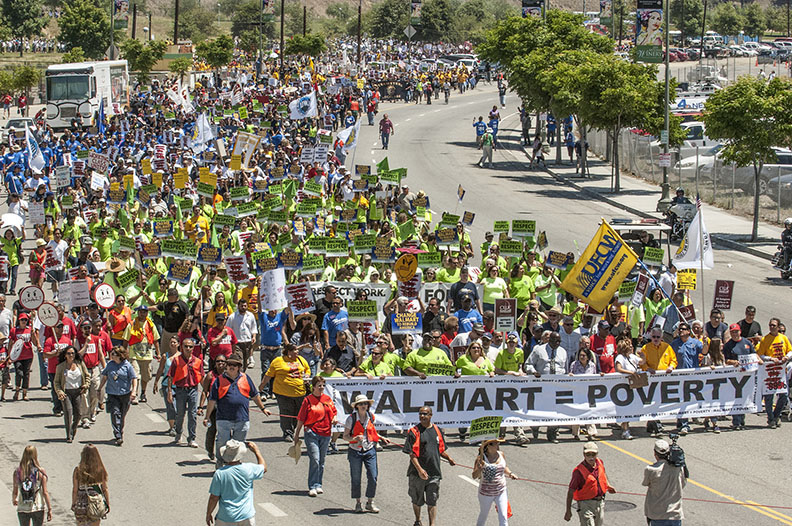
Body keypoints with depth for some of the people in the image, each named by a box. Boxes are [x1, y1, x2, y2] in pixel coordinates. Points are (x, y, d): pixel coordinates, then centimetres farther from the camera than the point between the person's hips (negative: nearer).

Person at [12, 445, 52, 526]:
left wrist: (14, 500, 23)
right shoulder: (40, 472, -9)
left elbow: (15, 492, 0)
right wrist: (49, 509, -2)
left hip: (22, 508, 1)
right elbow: (45, 492, -9)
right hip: (38, 508, -1)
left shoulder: (17, 472, -6)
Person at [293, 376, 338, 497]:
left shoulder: (327, 399, 8)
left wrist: (334, 419, 0)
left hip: (325, 434, 4)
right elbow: (301, 419, -1)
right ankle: (312, 487, -11)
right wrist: (297, 435, 0)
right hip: (312, 433, -4)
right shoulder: (308, 400, -4)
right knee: (315, 460, -13)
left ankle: (318, 485, 20)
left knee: (321, 461, 10)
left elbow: (334, 412, 23)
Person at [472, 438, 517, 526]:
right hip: (486, 493, -3)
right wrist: (480, 467, -38)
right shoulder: (481, 458, -15)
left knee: (503, 518, -5)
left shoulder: (501, 454, 0)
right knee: (483, 516, 15)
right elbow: (475, 476, -20)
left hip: (501, 492, 3)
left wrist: (510, 473, 0)